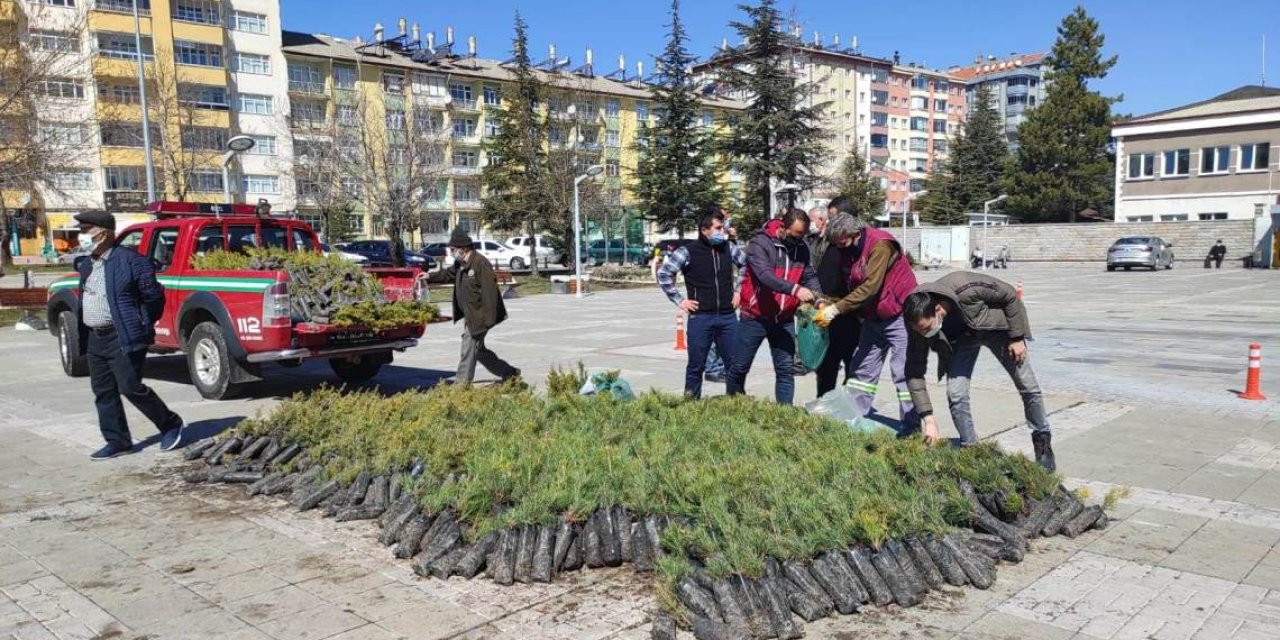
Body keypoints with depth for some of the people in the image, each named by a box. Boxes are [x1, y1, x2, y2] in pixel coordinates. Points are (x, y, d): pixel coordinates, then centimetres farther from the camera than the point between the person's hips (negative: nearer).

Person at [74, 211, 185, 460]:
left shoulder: (129, 260, -11)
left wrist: (142, 327, -5)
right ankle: (118, 441, 17)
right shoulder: (86, 264, 13)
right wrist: (83, 336, 15)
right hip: (95, 338, 8)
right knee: (103, 392, 9)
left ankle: (171, 424, 10)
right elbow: (85, 301, 21)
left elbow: (153, 296, -9)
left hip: (123, 338, -8)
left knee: (131, 388, -8)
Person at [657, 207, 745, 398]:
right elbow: (663, 274, -5)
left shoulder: (729, 248, 5)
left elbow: (748, 265, 21)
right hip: (700, 317, -3)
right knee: (696, 366, 6)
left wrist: (738, 290, 13)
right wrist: (679, 300, -6)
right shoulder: (688, 251, -7)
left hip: (728, 316, 4)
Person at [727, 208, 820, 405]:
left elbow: (809, 276, 4)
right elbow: (765, 275, -30)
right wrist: (795, 289, -43)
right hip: (755, 317, -4)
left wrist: (819, 299, -16)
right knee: (739, 368, 6)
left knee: (786, 370, 3)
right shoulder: (759, 244, -16)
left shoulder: (802, 248, 2)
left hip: (784, 319, 4)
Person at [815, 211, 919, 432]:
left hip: (899, 316, -9)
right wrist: (826, 306, -7)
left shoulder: (881, 244, -20)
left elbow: (870, 286, -27)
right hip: (873, 318, 9)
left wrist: (835, 309, -27)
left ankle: (911, 429, 0)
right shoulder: (851, 249, 6)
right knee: (863, 370, 9)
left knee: (904, 373, -6)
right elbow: (853, 288, 9)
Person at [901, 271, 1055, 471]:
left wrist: (1017, 338, -19)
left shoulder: (967, 290, -42)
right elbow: (915, 373, -22)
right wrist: (928, 419, -27)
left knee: (1028, 387, 4)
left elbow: (1010, 296, -23)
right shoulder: (920, 321, -28)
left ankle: (1043, 444, 25)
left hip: (997, 325, -2)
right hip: (962, 336, 2)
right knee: (955, 394, -13)